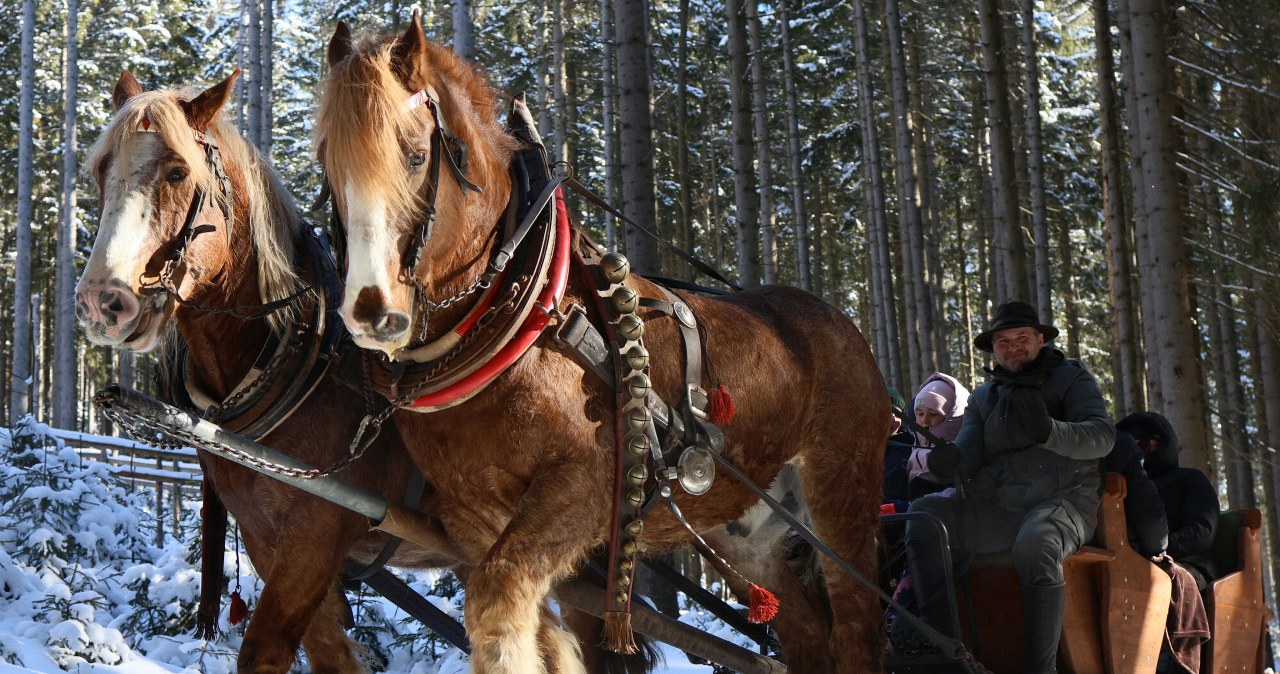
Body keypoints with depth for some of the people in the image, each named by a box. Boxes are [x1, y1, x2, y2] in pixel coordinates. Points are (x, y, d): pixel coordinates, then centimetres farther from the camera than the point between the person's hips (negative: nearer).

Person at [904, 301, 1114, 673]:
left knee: (1035, 544, -38)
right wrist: (951, 461, -19)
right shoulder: (983, 397, 22)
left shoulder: (1072, 378, 9)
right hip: (996, 508, 4)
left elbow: (1101, 436, -8)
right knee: (925, 514, -20)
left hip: (1061, 499, -4)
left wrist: (1049, 430, -29)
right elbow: (968, 453, 8)